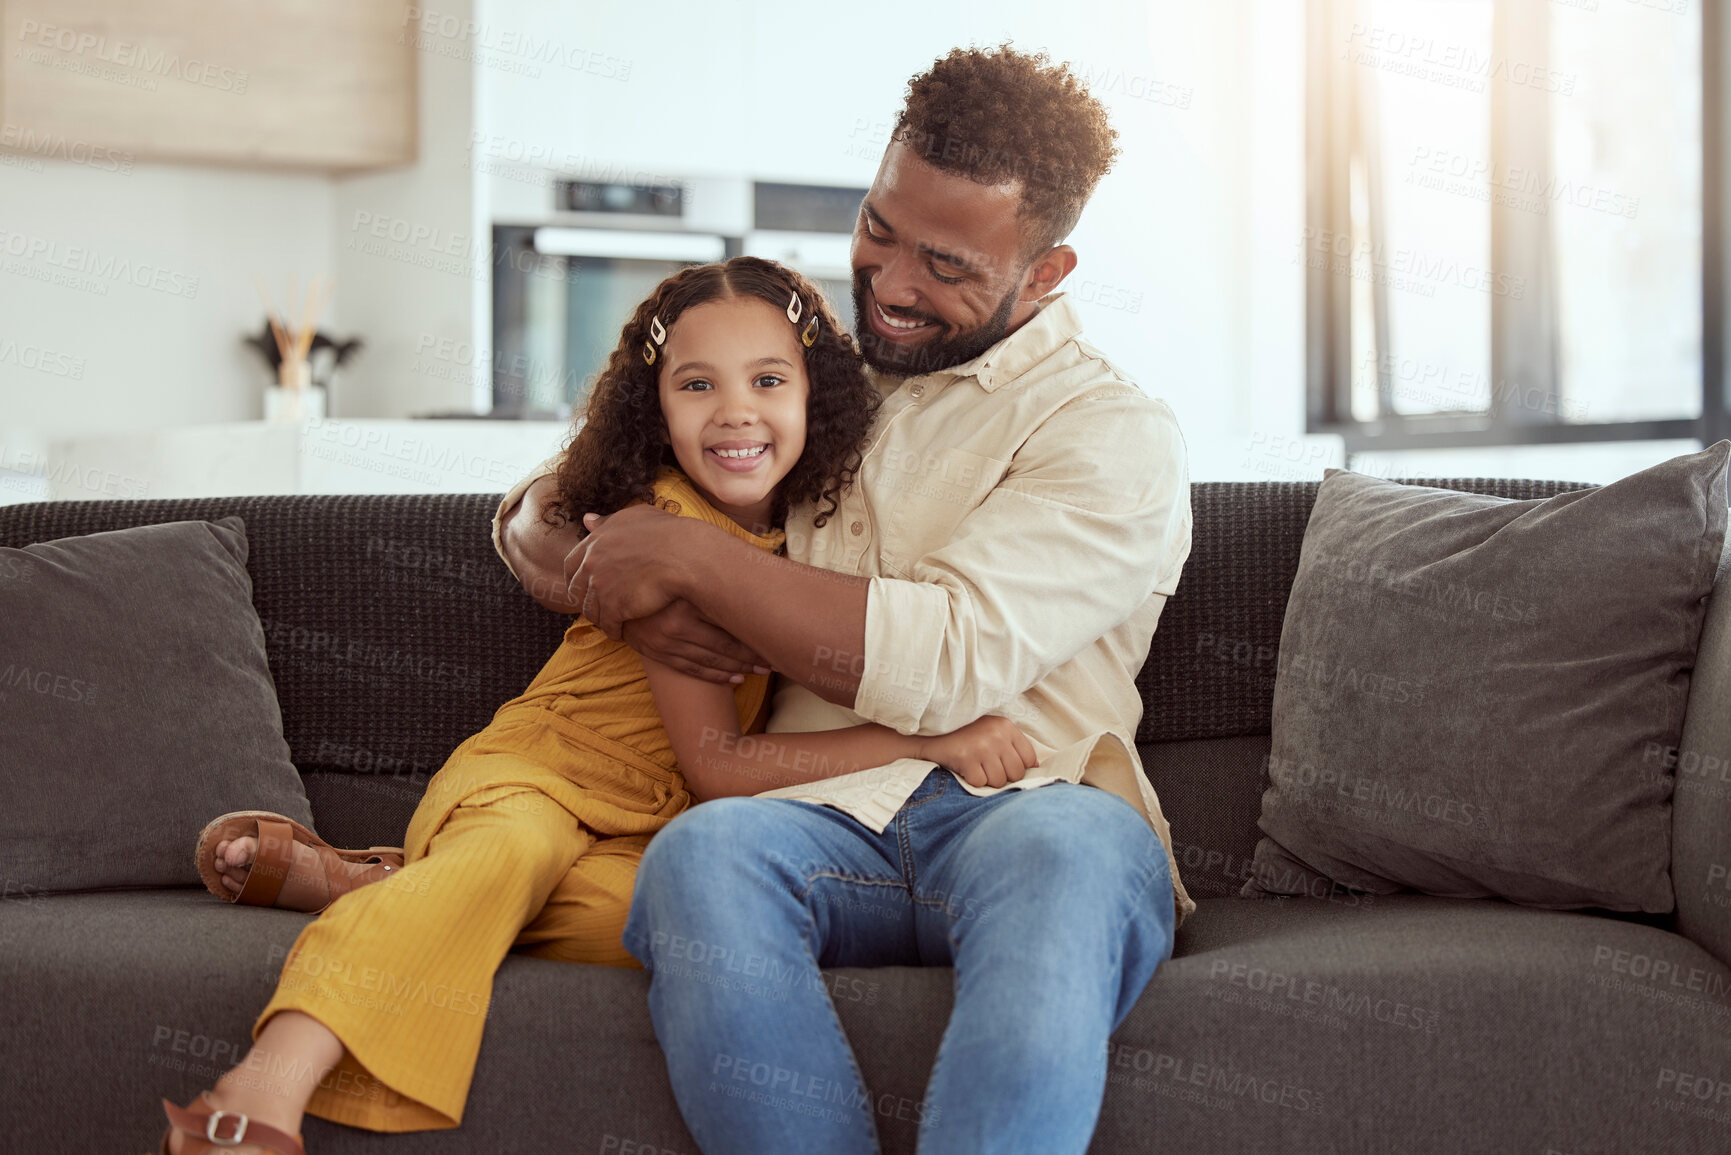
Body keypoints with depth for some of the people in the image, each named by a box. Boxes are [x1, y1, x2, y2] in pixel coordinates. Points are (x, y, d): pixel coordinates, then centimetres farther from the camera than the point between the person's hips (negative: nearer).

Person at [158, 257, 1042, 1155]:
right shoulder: (666, 527, -14)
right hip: (526, 777, -5)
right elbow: (714, 761, -17)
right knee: (517, 846, -41)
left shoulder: (798, 522, 7)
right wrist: (926, 740, -22)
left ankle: (353, 882, -17)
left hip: (643, 834, 5)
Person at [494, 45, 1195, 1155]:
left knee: (1063, 846, -41)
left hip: (1026, 814, -3)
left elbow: (942, 660, -11)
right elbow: (533, 513, 28)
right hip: (827, 819, 3)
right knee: (703, 853, -34)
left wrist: (690, 559, -5)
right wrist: (617, 590, 3)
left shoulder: (1115, 435, 5)